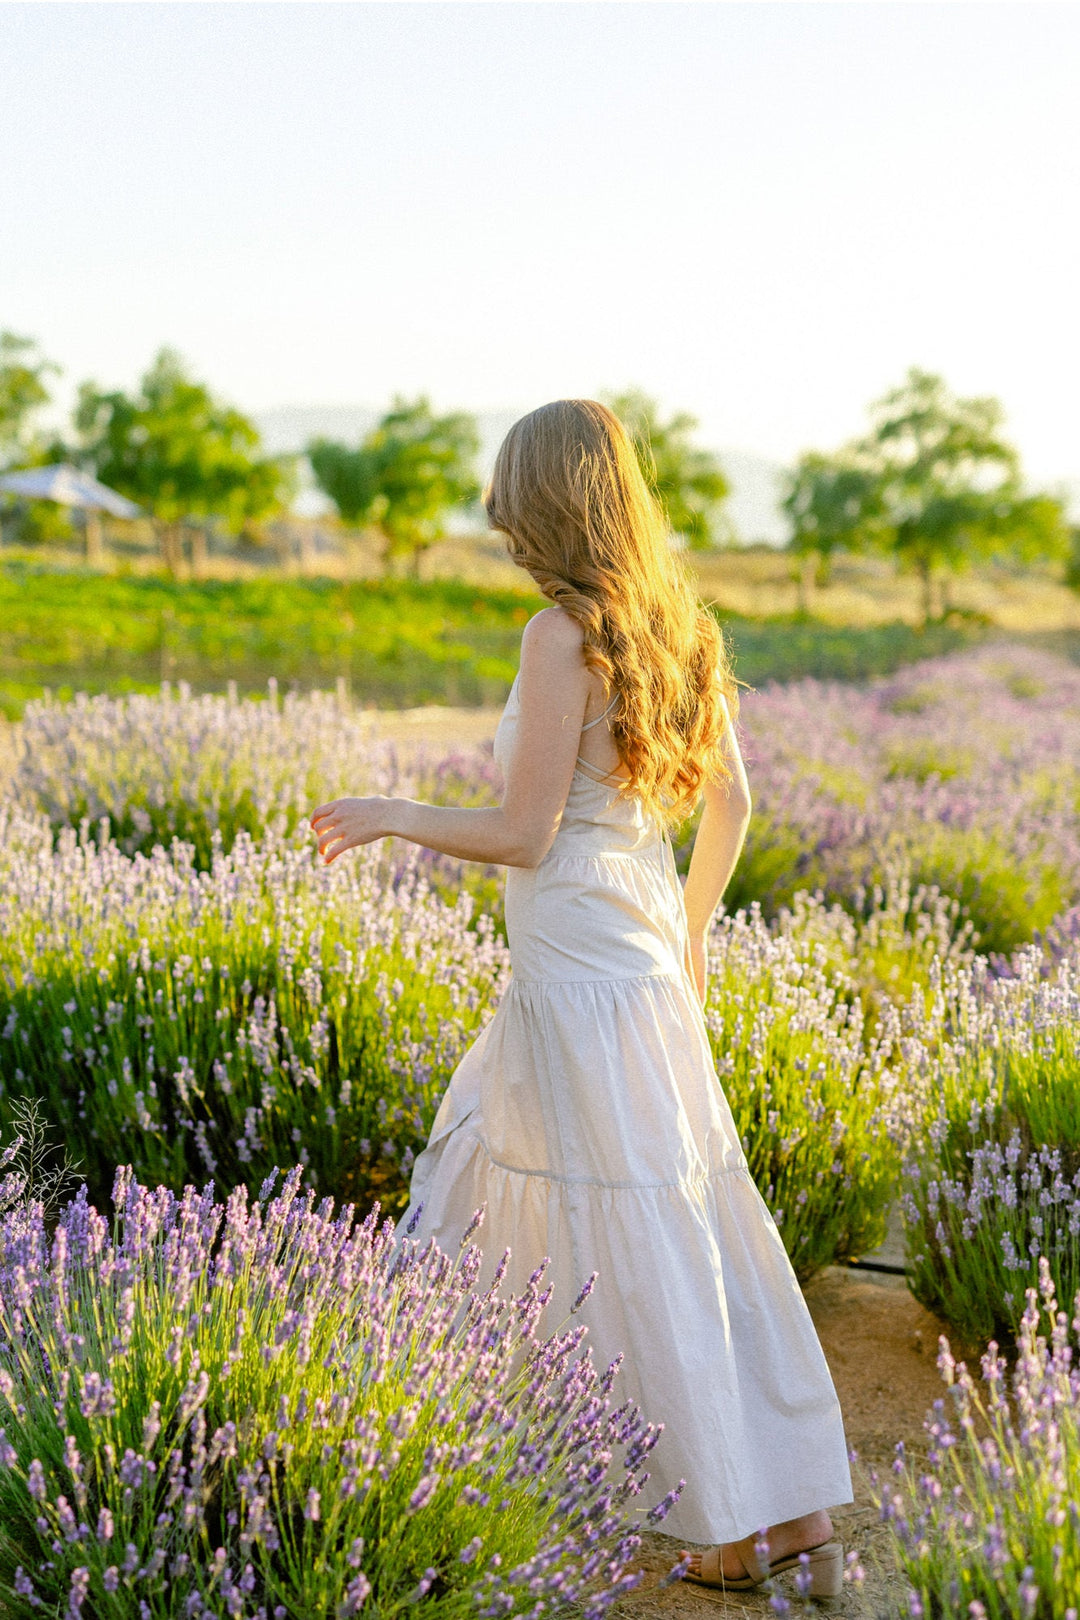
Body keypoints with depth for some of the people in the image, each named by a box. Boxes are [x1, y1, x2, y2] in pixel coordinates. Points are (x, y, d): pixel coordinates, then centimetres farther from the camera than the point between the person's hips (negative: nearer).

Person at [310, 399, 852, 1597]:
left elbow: (522, 835, -18)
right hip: (647, 953, 9)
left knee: (647, 1248, 2)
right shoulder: (676, 625, 6)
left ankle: (745, 1528, 15)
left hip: (581, 975, -9)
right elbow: (732, 802, 11)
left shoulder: (564, 636, -18)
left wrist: (391, 816, -3)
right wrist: (692, 929, 24)